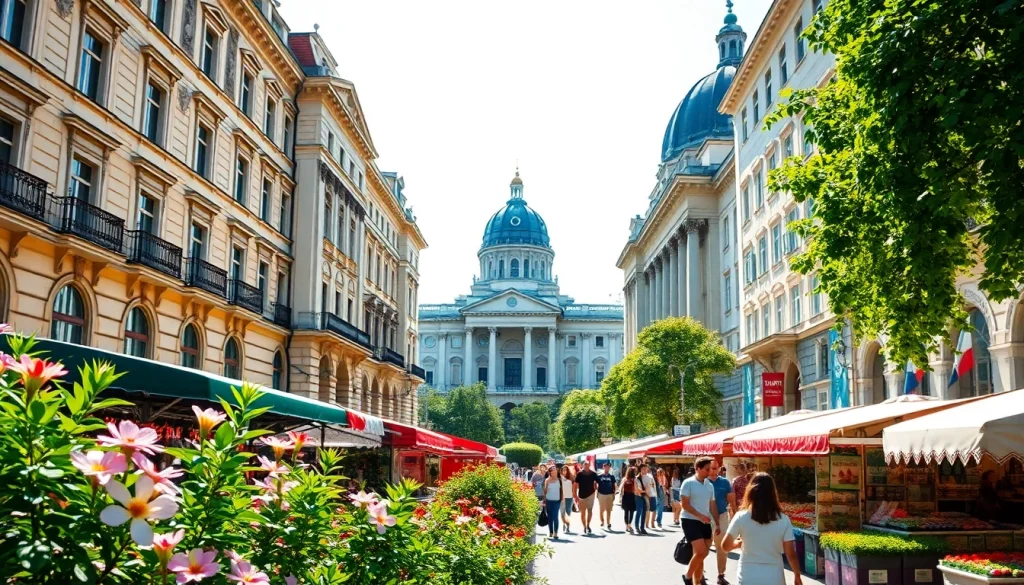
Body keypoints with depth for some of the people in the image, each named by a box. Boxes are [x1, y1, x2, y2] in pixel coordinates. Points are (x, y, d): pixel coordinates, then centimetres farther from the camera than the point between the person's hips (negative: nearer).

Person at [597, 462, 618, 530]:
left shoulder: (612, 477, 5)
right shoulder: (599, 476, 3)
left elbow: (614, 486, 7)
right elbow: (597, 485, 7)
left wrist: (614, 495, 2)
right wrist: (597, 494, 0)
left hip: (610, 495, 0)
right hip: (601, 494, 0)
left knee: (609, 510, 1)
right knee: (601, 510, 4)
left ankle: (608, 523, 7)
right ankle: (602, 522, 17)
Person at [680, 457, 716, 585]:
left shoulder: (710, 485, 10)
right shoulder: (688, 483, -9)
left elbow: (712, 505, 15)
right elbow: (685, 504, -12)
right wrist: (700, 516, -18)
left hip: (705, 523, 6)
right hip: (691, 521, -6)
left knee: (701, 554, 8)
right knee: (701, 552, -17)